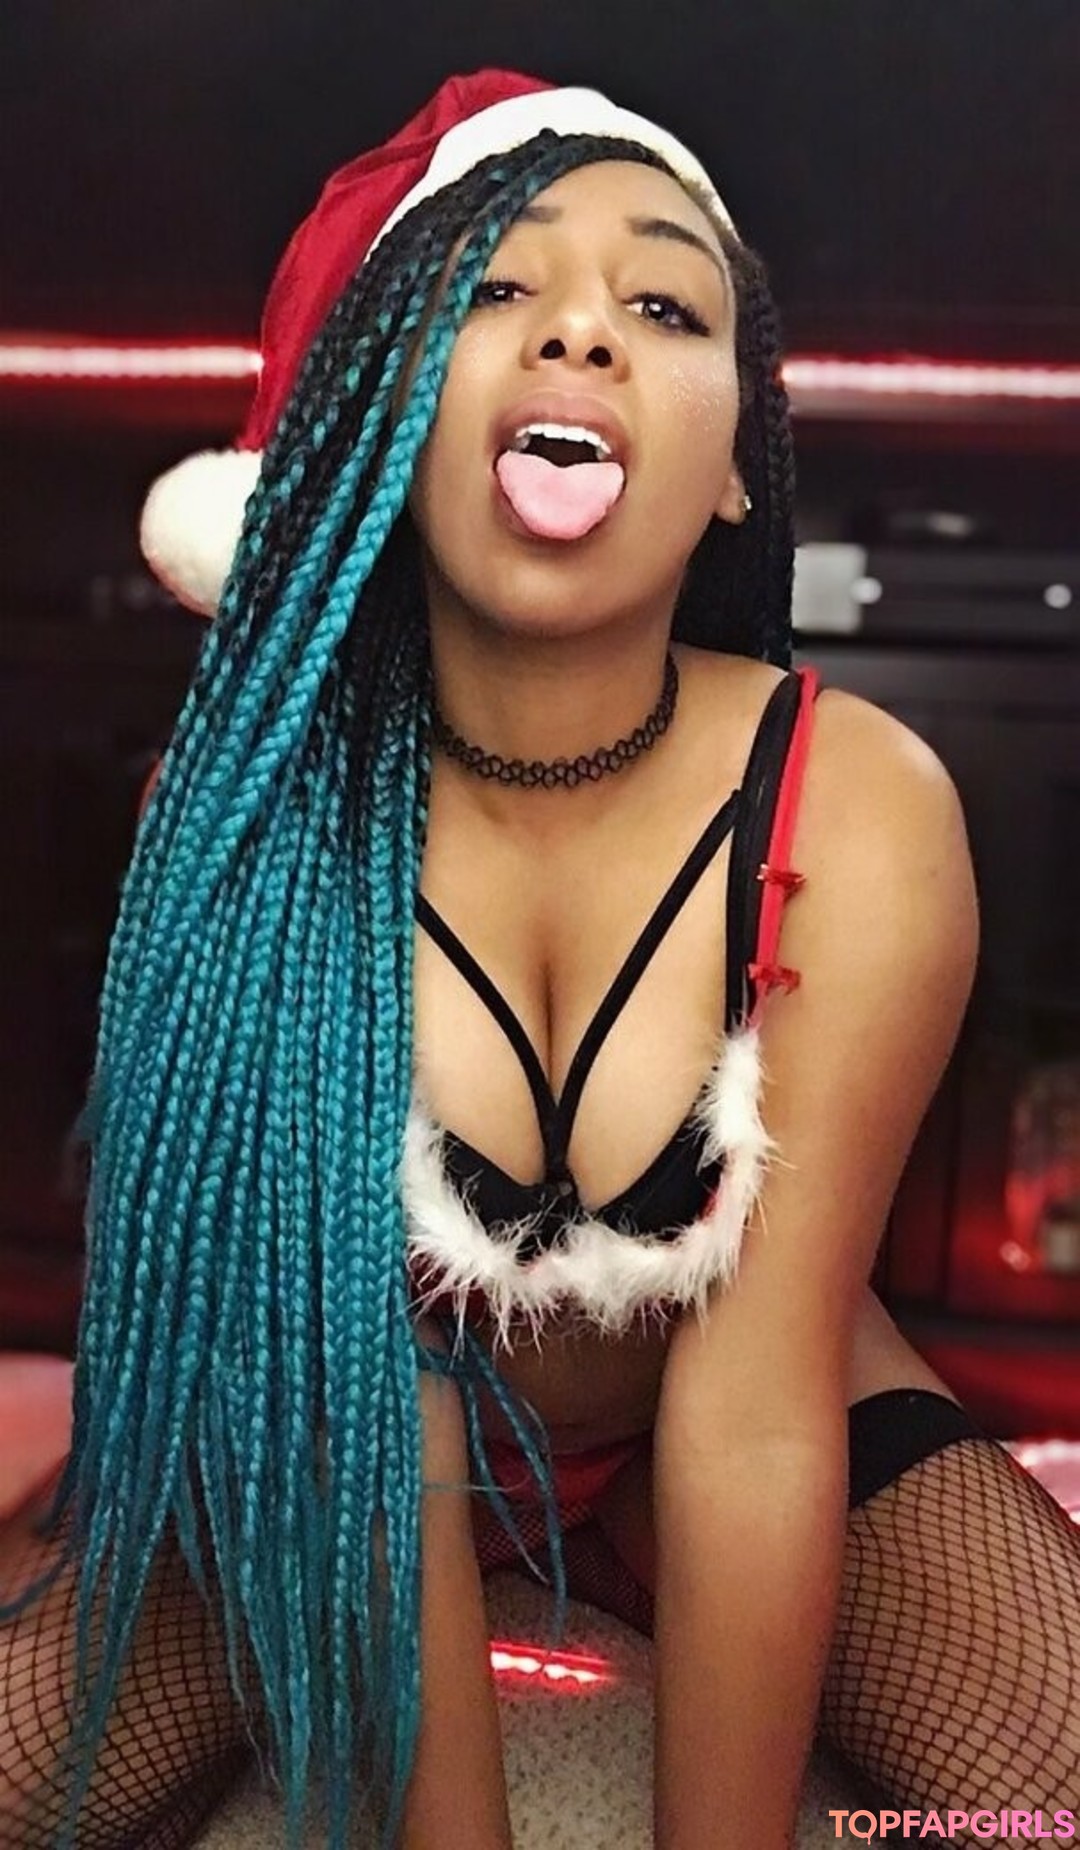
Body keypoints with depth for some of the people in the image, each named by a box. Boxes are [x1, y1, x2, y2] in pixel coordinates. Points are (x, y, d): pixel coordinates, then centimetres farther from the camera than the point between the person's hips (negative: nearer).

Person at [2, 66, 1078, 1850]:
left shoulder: (860, 813, -24)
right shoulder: (249, 798, -22)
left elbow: (754, 1417, -21)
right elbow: (369, 1389, -20)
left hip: (720, 1412, 1)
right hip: (314, 1420, 1)